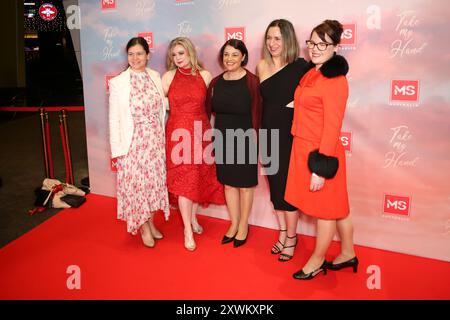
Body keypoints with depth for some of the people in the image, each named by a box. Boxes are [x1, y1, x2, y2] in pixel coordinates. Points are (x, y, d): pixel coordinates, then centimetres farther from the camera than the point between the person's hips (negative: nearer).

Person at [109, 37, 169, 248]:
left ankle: (151, 223, 33)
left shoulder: (156, 77, 3)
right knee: (136, 183, 6)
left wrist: (163, 138, 7)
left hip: (155, 140, 4)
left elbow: (162, 109, 8)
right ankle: (144, 228, 26)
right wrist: (117, 148, -8)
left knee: (155, 181, 13)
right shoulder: (118, 82, -8)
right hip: (133, 142, -3)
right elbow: (114, 119, -7)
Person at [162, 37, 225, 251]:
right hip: (178, 133, -2)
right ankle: (188, 230, 8)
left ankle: (193, 218, 32)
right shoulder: (168, 76, 0)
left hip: (201, 131, 2)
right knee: (183, 180, -2)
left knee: (200, 177, 11)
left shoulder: (204, 75, 3)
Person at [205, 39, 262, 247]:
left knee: (245, 184, 10)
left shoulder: (252, 82, -11)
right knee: (228, 183, 14)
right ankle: (234, 224, 32)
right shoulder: (216, 82, 4)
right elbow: (209, 111, 8)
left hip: (244, 139, -4)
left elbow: (256, 114, -12)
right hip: (222, 139, 5)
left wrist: (254, 140, -13)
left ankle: (243, 226, 28)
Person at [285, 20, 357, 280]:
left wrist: (321, 167, -19)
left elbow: (332, 127, -19)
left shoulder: (335, 80, -17)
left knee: (325, 209, 9)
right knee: (337, 207, 19)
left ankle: (317, 261, 27)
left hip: (320, 153, -9)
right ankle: (348, 254, 35)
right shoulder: (312, 73, 10)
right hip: (304, 148, 9)